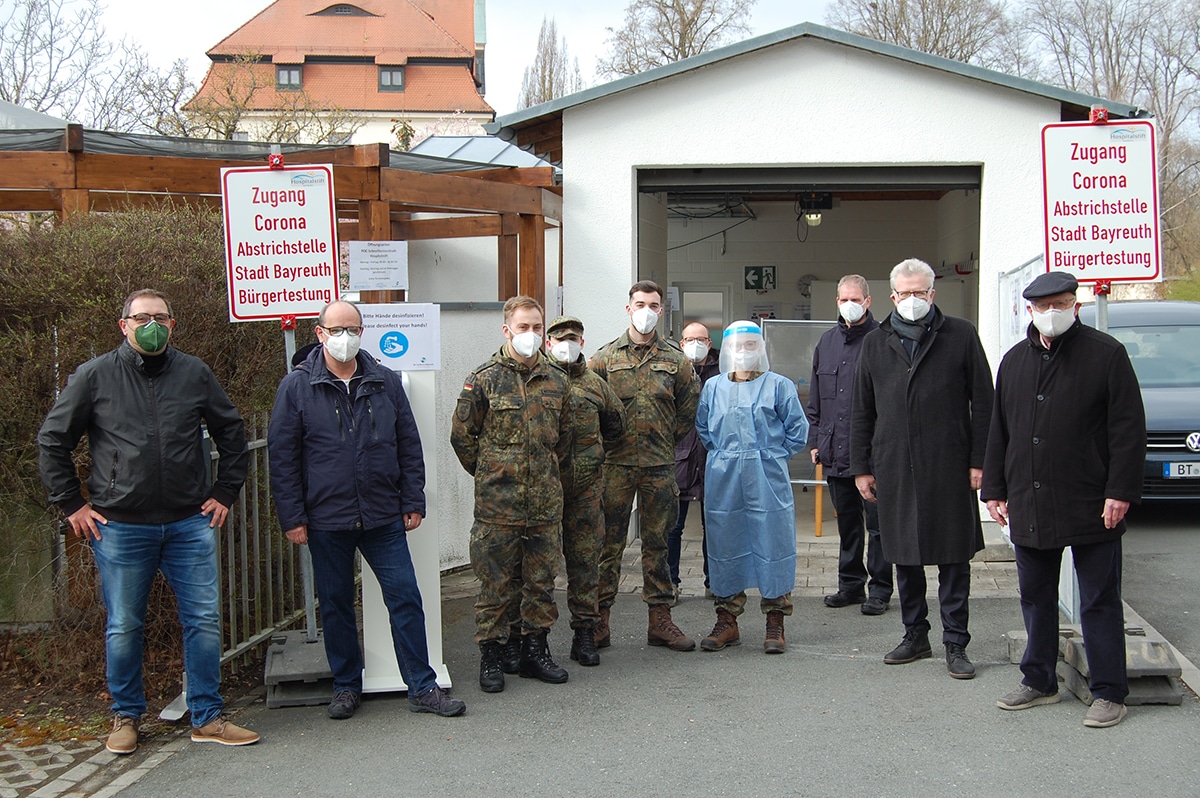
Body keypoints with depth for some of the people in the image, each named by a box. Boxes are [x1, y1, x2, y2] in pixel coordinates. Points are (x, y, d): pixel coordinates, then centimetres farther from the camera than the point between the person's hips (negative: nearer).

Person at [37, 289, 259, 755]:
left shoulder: (195, 374, 5)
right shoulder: (95, 376, -1)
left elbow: (232, 434, 17)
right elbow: (52, 441, 6)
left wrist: (225, 493, 11)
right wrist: (71, 504, 2)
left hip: (191, 524, 2)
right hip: (120, 526, -2)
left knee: (204, 619, 2)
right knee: (123, 627, 7)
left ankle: (207, 718, 14)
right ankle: (126, 717, 24)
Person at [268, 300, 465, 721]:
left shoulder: (386, 383, 5)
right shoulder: (297, 387, -1)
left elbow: (409, 446, 9)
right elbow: (282, 457, -1)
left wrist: (413, 502, 4)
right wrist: (292, 517, -6)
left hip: (384, 518, 1)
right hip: (326, 521, -1)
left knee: (406, 598, 1)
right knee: (336, 605, 10)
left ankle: (423, 687, 10)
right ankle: (346, 687, 25)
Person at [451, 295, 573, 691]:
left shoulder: (557, 380, 9)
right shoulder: (484, 379, -4)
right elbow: (462, 435, 2)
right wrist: (490, 473, 5)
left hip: (546, 502, 4)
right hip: (497, 503, -4)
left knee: (541, 579, 11)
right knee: (496, 582, 2)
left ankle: (535, 650, 23)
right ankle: (491, 656, 13)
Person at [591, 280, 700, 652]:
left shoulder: (676, 359, 6)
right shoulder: (606, 356, 3)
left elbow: (689, 405, 13)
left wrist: (669, 438, 8)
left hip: (660, 464, 1)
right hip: (616, 464, -1)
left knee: (656, 542, 8)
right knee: (609, 542, 1)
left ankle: (660, 618, 15)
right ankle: (600, 619, 8)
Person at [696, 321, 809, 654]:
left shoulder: (779, 386, 1)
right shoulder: (713, 387, 9)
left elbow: (797, 429, 4)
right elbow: (703, 429, 19)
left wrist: (773, 457, 1)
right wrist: (724, 457, 11)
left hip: (768, 481, -2)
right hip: (724, 482, 3)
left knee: (772, 545, -1)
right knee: (725, 546, 5)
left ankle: (775, 624, 8)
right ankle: (727, 621, 15)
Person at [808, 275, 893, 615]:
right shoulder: (827, 342, 13)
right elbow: (815, 399, 19)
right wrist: (815, 440, 14)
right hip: (835, 450, 6)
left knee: (877, 522, 1)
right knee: (847, 521, 14)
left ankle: (879, 590, 10)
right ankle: (850, 584, 24)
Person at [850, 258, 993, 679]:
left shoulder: (961, 336, 3)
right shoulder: (875, 344, 11)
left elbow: (982, 403, 1)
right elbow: (862, 412, 14)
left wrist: (979, 460, -5)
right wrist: (861, 467, 9)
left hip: (948, 470, -3)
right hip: (893, 468, 3)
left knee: (954, 558, 2)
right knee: (904, 556, 10)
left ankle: (955, 644, 10)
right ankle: (915, 636, 23)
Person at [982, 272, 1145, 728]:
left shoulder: (1105, 354, -4)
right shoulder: (1015, 361, 12)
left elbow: (1128, 428, -7)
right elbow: (998, 431, 16)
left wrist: (1120, 492, -13)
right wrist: (995, 490, 11)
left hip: (1090, 506, -5)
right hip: (1029, 507, 5)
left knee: (1099, 602, 3)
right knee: (1035, 598, 13)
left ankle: (1108, 693, 12)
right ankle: (1039, 682, 25)